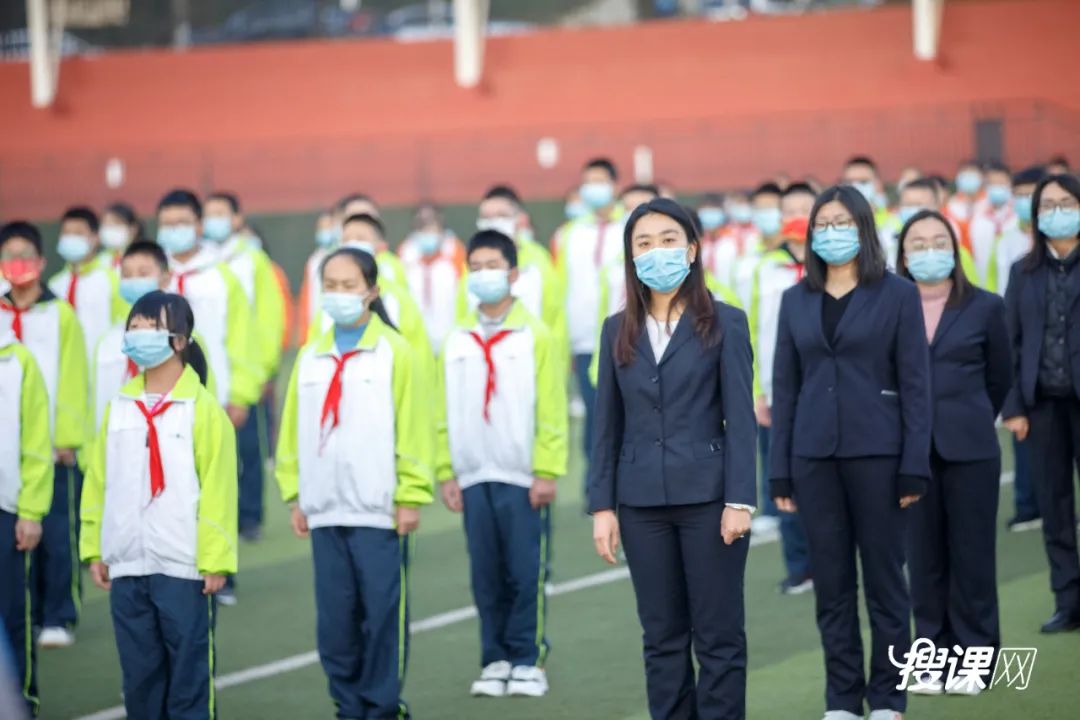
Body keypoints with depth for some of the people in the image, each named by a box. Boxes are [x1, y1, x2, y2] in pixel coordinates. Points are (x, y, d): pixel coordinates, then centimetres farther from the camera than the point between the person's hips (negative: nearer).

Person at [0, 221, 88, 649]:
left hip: (54, 449, -2)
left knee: (56, 536, -3)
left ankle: (59, 618, 4)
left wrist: (67, 437, -8)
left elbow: (72, 381, -1)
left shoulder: (61, 316, 2)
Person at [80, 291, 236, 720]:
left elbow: (217, 487, -9)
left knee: (188, 670, -1)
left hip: (184, 567, -5)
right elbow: (99, 481, 13)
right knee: (138, 672, 11)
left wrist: (215, 560, -11)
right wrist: (95, 548, 10)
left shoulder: (202, 408, -6)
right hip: (126, 564, 5)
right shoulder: (119, 406, 10)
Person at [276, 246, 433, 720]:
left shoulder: (393, 352, -3)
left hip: (378, 509, -4)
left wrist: (411, 495, -8)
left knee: (382, 613, -2)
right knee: (334, 618, 6)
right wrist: (295, 494, 10)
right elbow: (293, 428, 14)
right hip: (325, 509, 4)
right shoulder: (310, 356, 10)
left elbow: (413, 426, -5)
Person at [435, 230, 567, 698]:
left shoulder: (535, 337, -3)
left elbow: (551, 409, -4)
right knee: (486, 577, 6)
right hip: (473, 479, 3)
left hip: (522, 478, -3)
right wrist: (446, 473, 4)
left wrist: (547, 471, -9)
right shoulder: (456, 342, 9)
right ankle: (495, 660, 14)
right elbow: (444, 412, 10)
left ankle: (528, 661, 8)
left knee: (526, 574, -1)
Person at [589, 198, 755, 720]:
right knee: (662, 638, 8)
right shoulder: (618, 331, 9)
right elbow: (607, 425, 9)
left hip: (708, 497, -3)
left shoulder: (724, 323, -1)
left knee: (718, 636, 1)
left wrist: (739, 500, -12)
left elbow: (740, 417, -5)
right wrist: (601, 506, 2)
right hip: (642, 503, 3)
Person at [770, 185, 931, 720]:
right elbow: (784, 388, 9)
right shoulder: (796, 300, 9)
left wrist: (914, 467, -8)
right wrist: (780, 471, 5)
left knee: (884, 578, 3)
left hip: (876, 451, -3)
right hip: (814, 455, 3)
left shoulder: (897, 295, 0)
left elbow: (915, 384, -2)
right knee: (831, 582, 6)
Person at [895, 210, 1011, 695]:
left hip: (970, 448, 0)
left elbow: (1000, 376, 12)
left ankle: (973, 656, 11)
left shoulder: (984, 307, 3)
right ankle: (935, 655, 12)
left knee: (972, 552, 3)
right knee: (924, 555, 4)